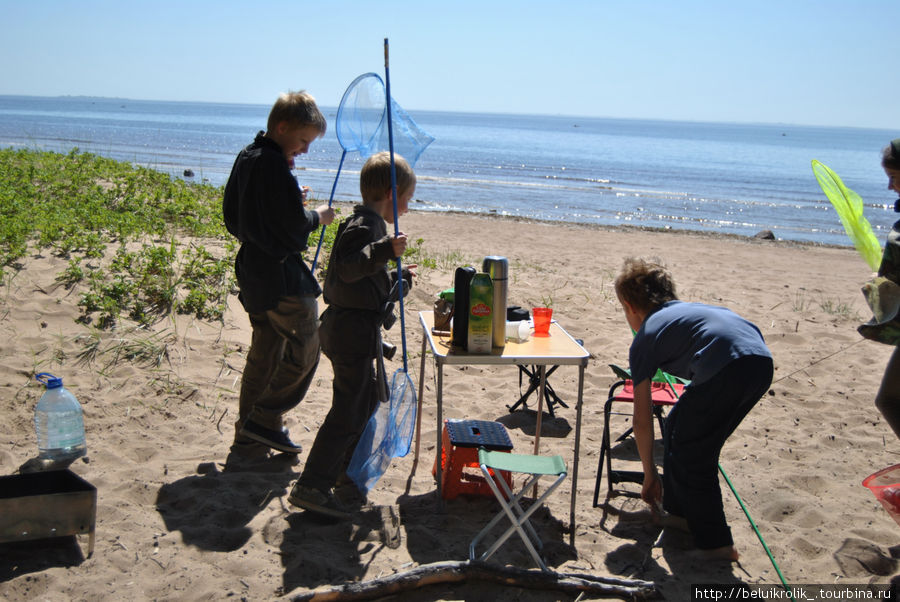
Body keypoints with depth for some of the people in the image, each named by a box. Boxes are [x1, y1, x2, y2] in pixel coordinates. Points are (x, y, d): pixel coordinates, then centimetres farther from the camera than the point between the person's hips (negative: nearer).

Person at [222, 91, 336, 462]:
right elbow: (293, 226, -20)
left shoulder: (247, 157, 11)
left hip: (253, 271, 10)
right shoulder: (273, 164, -19)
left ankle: (248, 444, 22)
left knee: (264, 355, 16)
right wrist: (318, 217, 0)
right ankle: (265, 420, 5)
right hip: (281, 276, -10)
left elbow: (233, 215, 18)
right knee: (305, 350, 3)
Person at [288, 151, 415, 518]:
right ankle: (311, 486, -9)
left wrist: (398, 278, 39)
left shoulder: (365, 224, 18)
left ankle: (351, 467, 40)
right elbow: (348, 267, -33)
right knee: (350, 410, -10)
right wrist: (385, 250, -43)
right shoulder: (366, 225, -15)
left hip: (357, 330, 11)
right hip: (354, 332, -11)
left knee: (369, 397, 25)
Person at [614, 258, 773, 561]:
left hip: (728, 369, -8)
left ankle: (716, 543, 15)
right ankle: (679, 511, 37)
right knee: (678, 428, 24)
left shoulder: (644, 339, 15)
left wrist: (649, 475, 29)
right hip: (762, 362, 8)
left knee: (691, 456, 11)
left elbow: (642, 420, 18)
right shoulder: (688, 309, 33)